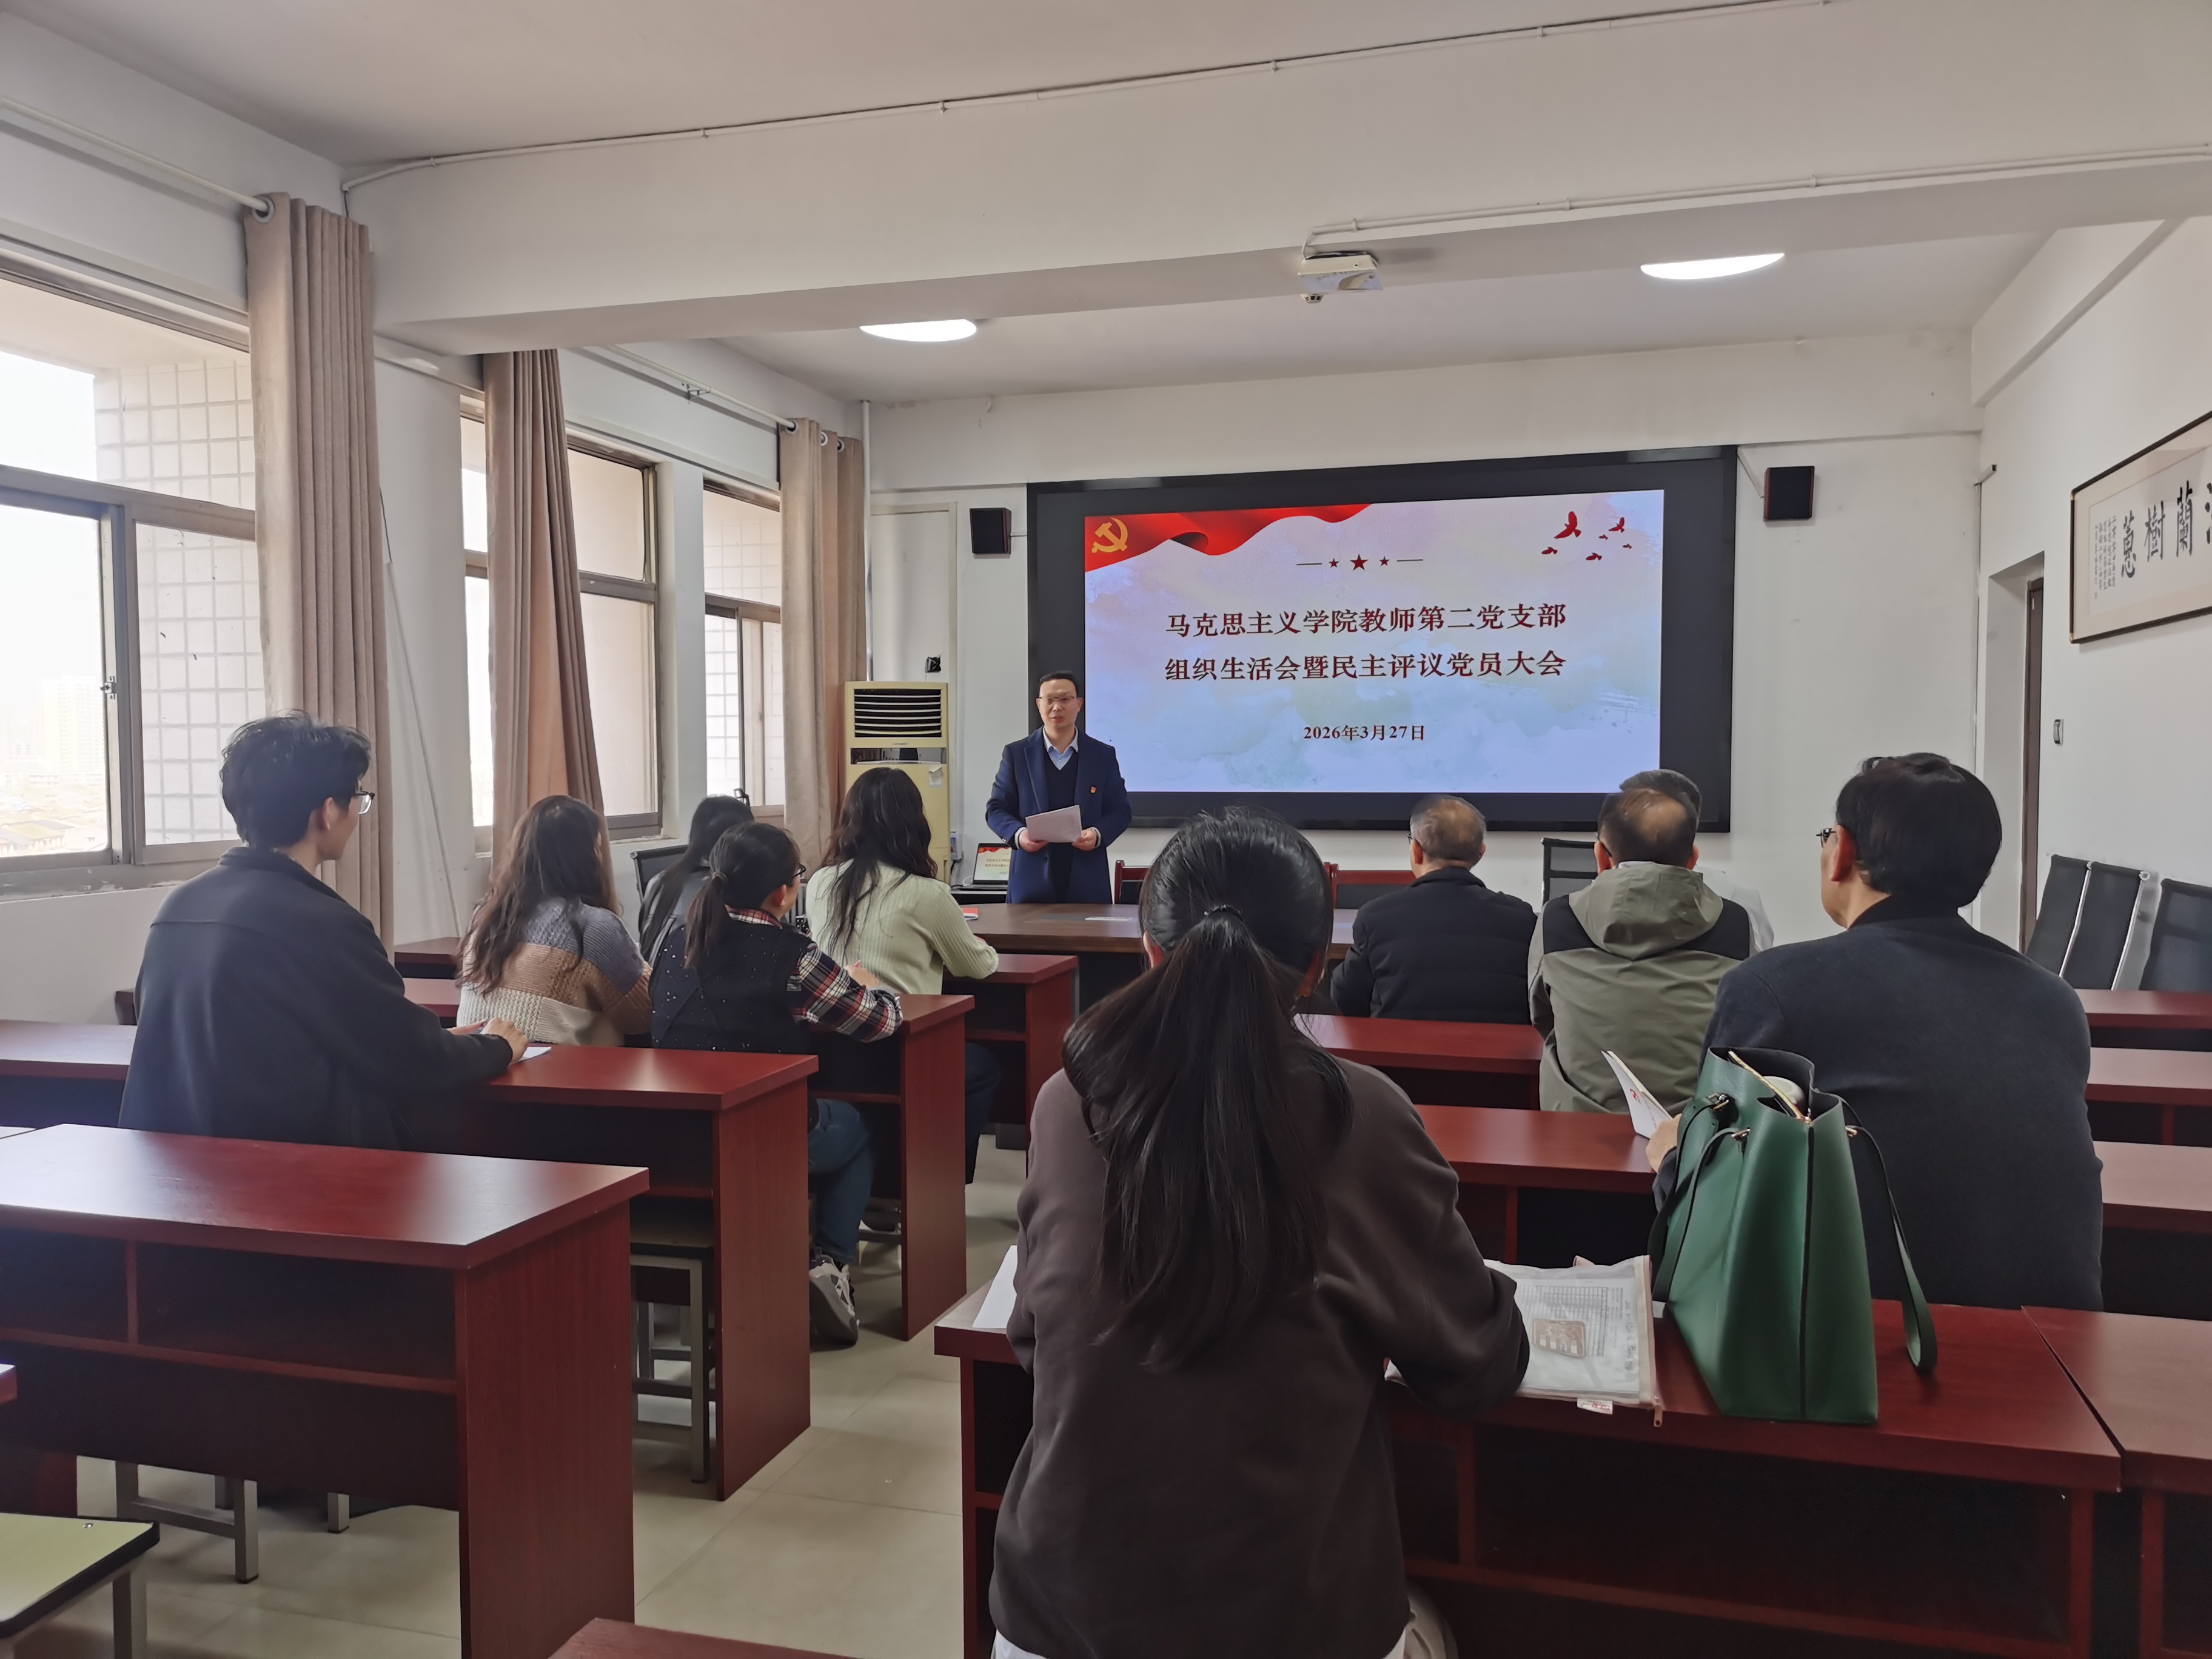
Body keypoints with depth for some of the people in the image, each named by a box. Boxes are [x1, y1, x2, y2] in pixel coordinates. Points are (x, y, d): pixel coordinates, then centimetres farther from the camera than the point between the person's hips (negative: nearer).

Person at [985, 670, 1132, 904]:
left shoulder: (1103, 755, 8)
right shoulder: (1016, 754, 6)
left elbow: (1120, 810, 8)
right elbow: (997, 808, 6)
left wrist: (1098, 834, -12)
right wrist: (1018, 834, -14)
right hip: (1032, 882, -1)